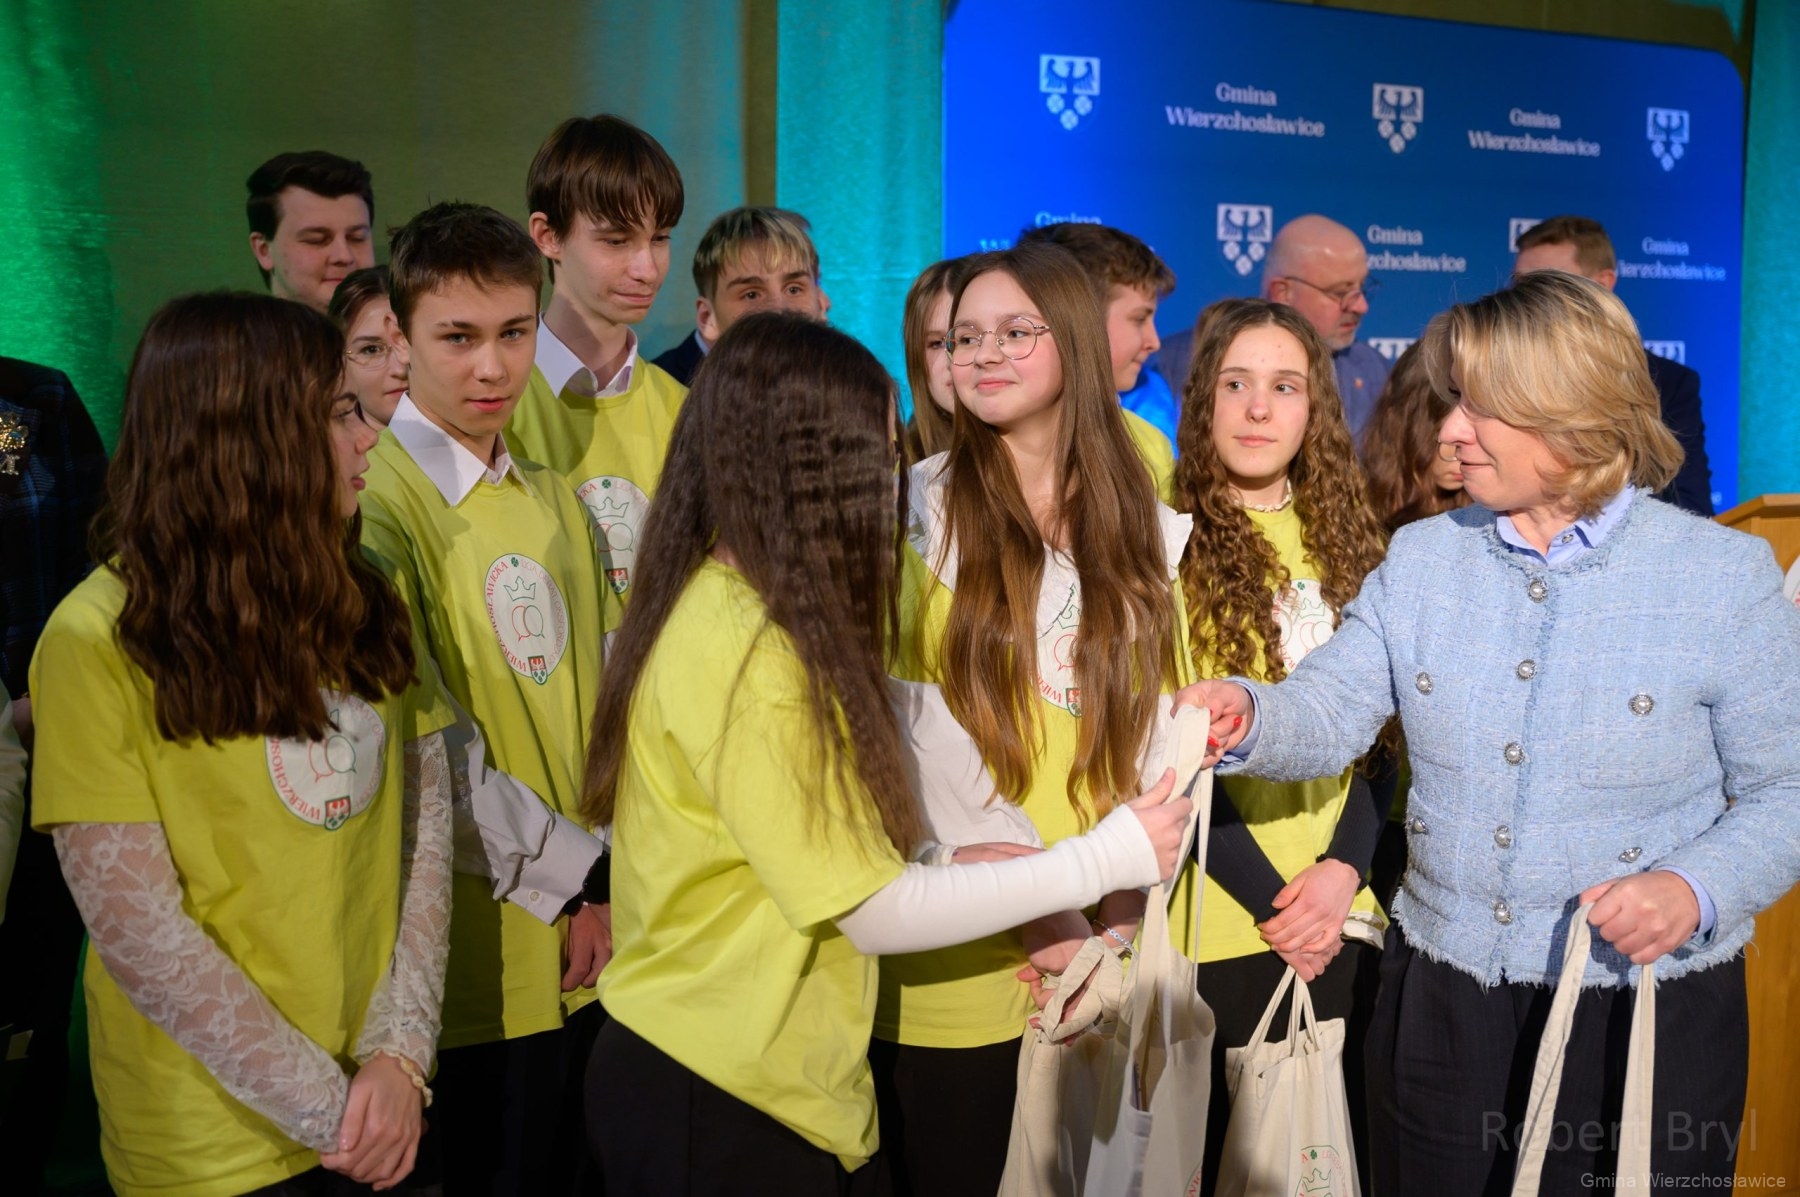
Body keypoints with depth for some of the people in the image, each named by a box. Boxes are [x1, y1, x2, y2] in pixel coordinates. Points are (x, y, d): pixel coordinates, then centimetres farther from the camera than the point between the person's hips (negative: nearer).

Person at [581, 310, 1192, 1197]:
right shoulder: (748, 650, -24)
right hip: (719, 1102, -8)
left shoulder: (722, 609, 4)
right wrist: (1106, 859, -13)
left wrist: (949, 870, 1)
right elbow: (878, 914, -20)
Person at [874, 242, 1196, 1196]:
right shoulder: (917, 512, -6)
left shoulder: (1147, 530, 4)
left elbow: (1159, 728, 2)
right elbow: (917, 739, -12)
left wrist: (1123, 913, -8)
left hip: (1106, 964, 3)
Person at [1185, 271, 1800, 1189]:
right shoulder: (1421, 556, 2)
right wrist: (1247, 717, -24)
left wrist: (1695, 889, -21)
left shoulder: (1724, 575, -7)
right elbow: (1328, 716, -3)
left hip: (1646, 1014, -2)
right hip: (1439, 998, 3)